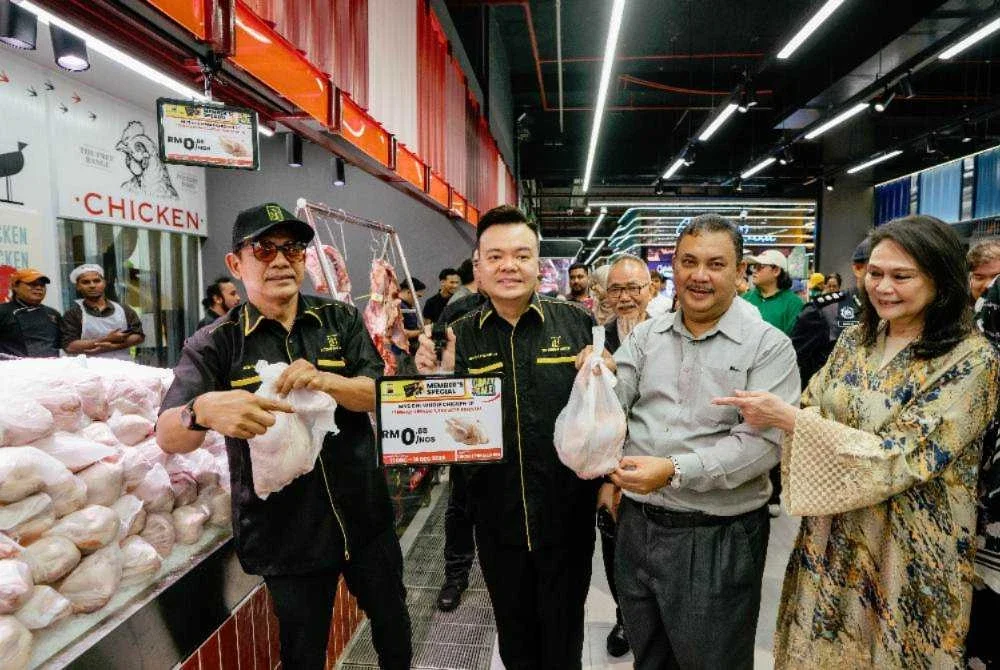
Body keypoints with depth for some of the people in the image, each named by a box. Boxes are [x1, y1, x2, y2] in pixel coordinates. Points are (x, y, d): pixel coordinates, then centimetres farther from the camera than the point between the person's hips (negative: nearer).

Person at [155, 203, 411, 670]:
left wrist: (325, 380, -28)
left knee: (393, 626, 22)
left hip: (365, 515, 3)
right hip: (285, 534, -2)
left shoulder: (341, 321, 1)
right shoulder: (213, 345, -6)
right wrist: (204, 410, -39)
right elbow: (169, 438, -16)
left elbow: (380, 395, -7)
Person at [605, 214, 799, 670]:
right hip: (637, 525, 4)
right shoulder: (645, 336, 3)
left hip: (718, 539, -4)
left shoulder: (769, 345, -9)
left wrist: (674, 471, -27)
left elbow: (763, 441, -18)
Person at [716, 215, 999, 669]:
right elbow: (811, 411, 5)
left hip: (907, 553, -5)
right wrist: (766, 413, -15)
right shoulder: (855, 339, 1)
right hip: (831, 538, 5)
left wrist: (789, 418, -27)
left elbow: (898, 459, -23)